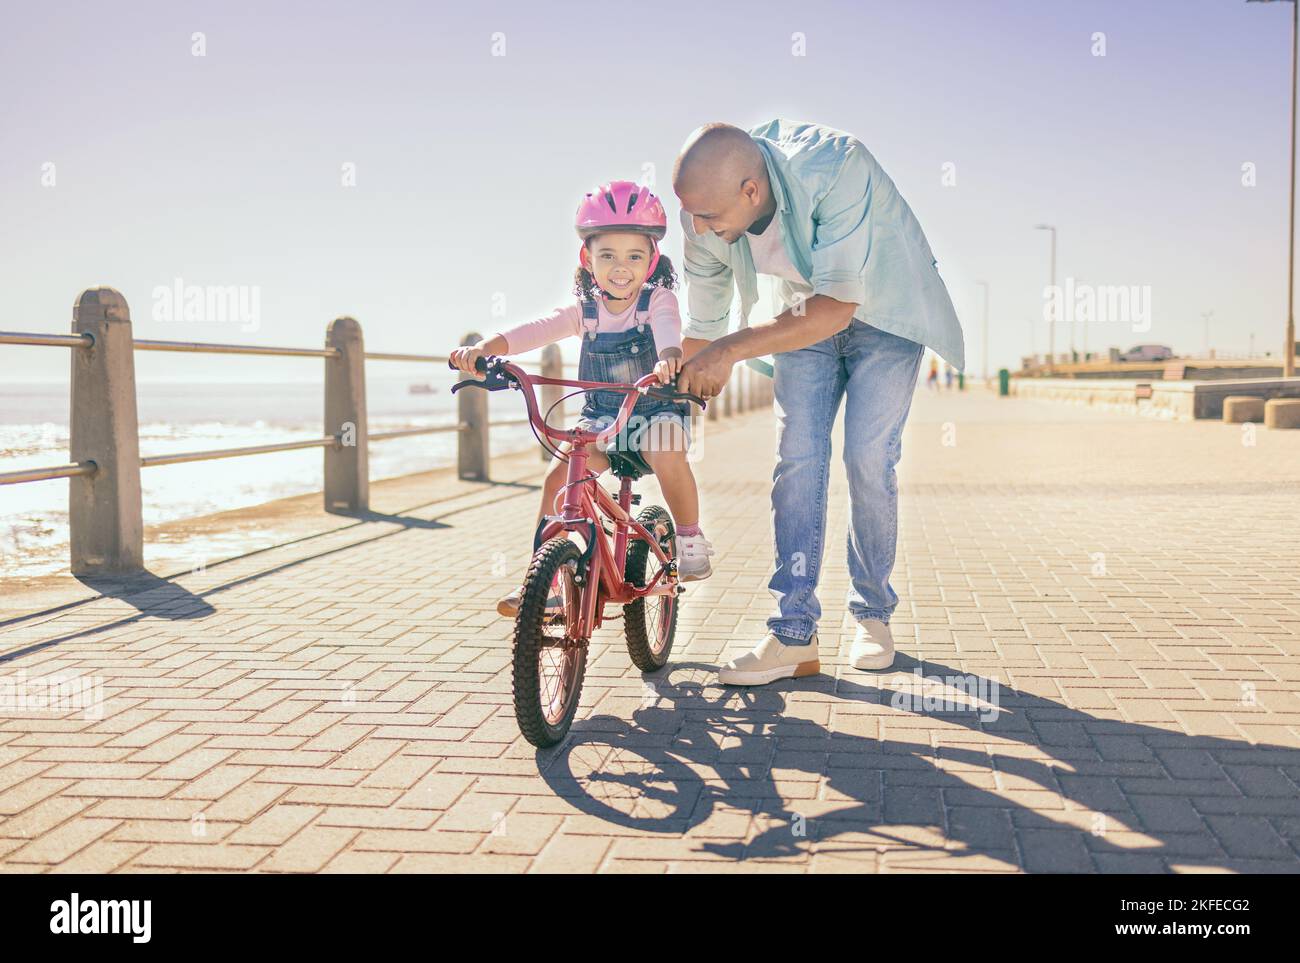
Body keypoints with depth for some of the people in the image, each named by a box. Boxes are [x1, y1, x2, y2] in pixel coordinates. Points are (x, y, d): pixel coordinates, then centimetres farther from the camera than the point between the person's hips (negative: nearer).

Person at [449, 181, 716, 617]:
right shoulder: (584, 310, 0)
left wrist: (669, 358, -55)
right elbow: (536, 330, -14)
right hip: (600, 416, 3)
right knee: (558, 475, -19)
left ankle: (690, 539, -12)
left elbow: (668, 329, -30)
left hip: (657, 410, -3)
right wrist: (483, 347, -33)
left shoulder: (658, 300, -7)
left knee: (667, 451, -36)